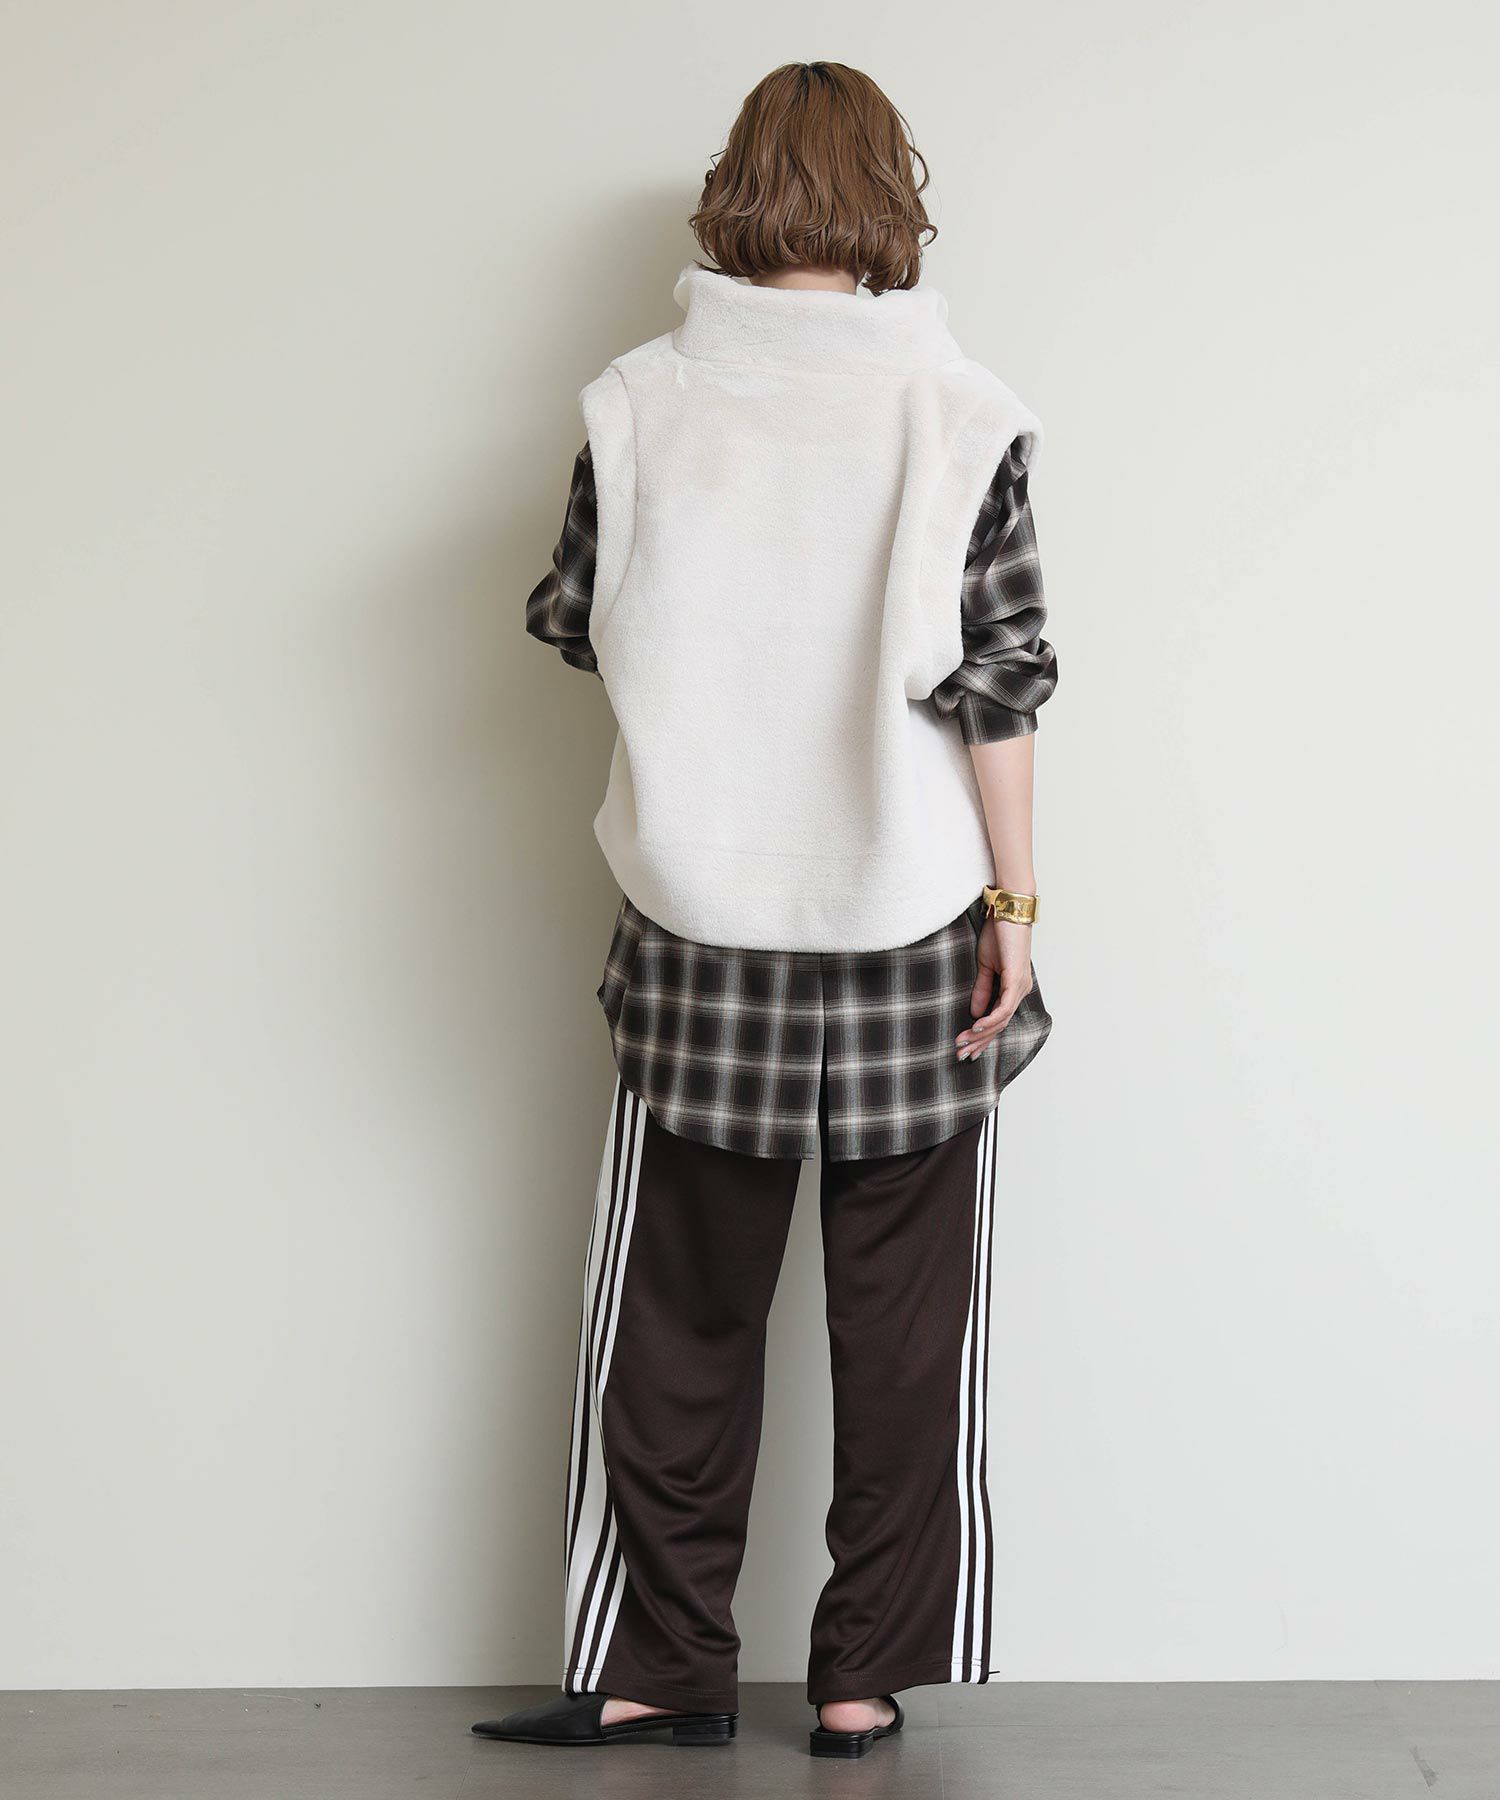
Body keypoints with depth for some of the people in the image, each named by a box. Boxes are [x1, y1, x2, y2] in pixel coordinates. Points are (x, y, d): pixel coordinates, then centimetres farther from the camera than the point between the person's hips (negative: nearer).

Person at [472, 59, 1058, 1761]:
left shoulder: (641, 402, -3)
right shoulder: (956, 407, -6)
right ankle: (868, 1674, 15)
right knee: (903, 1323, 10)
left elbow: (577, 624, 4)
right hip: (912, 920, -1)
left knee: (679, 1313, 11)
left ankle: (661, 1665, 17)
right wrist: (1013, 899, -2)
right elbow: (997, 678, -8)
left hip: (702, 928, 1)